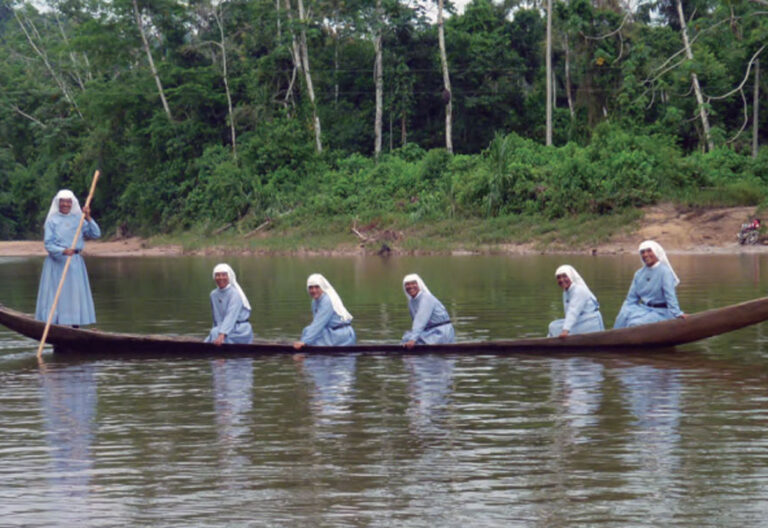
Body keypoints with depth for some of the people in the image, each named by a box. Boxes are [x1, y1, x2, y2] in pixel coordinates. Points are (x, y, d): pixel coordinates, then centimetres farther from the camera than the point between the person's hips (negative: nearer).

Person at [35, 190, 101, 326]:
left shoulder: (78, 219, 9)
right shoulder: (52, 220, 0)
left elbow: (96, 234, 1)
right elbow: (48, 244, -8)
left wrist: (88, 218, -10)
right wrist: (63, 251, -24)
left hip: (75, 263, 3)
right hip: (56, 262, -3)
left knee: (76, 295, 2)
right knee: (55, 296, -5)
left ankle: (75, 329, 6)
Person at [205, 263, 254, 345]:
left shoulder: (234, 294, -16)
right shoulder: (213, 295, 6)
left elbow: (231, 317, -28)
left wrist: (222, 335, -39)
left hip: (241, 330, -6)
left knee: (215, 333, -31)